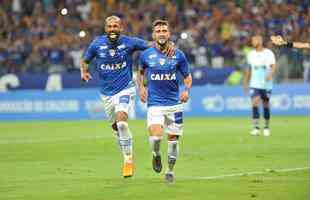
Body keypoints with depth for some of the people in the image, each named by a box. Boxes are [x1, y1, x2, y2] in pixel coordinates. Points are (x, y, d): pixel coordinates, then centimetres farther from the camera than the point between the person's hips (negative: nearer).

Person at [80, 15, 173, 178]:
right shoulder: (97, 44, -5)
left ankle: (128, 160, -13)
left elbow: (151, 45, 0)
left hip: (125, 89, -3)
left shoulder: (129, 42, -9)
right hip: (106, 93, 3)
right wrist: (84, 71, -13)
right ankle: (127, 156, 37)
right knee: (116, 127, 13)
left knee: (121, 122, -24)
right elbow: (85, 60, 9)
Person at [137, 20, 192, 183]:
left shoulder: (178, 55, 0)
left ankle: (170, 170, 26)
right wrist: (141, 88, 5)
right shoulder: (146, 55, 0)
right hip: (154, 103, -1)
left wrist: (187, 90, -8)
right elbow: (141, 71, 20)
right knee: (156, 136, -20)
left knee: (173, 139, 5)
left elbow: (187, 76, 10)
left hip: (174, 103, 1)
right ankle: (156, 155, 14)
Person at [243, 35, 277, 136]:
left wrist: (271, 75, -35)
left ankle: (266, 127, 25)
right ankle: (256, 128, -18)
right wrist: (245, 83, 16)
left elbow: (273, 66, -15)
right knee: (255, 104, -15)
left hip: (266, 85, -2)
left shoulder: (269, 53, -5)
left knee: (266, 105, 7)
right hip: (254, 85, 2)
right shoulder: (251, 54, 8)